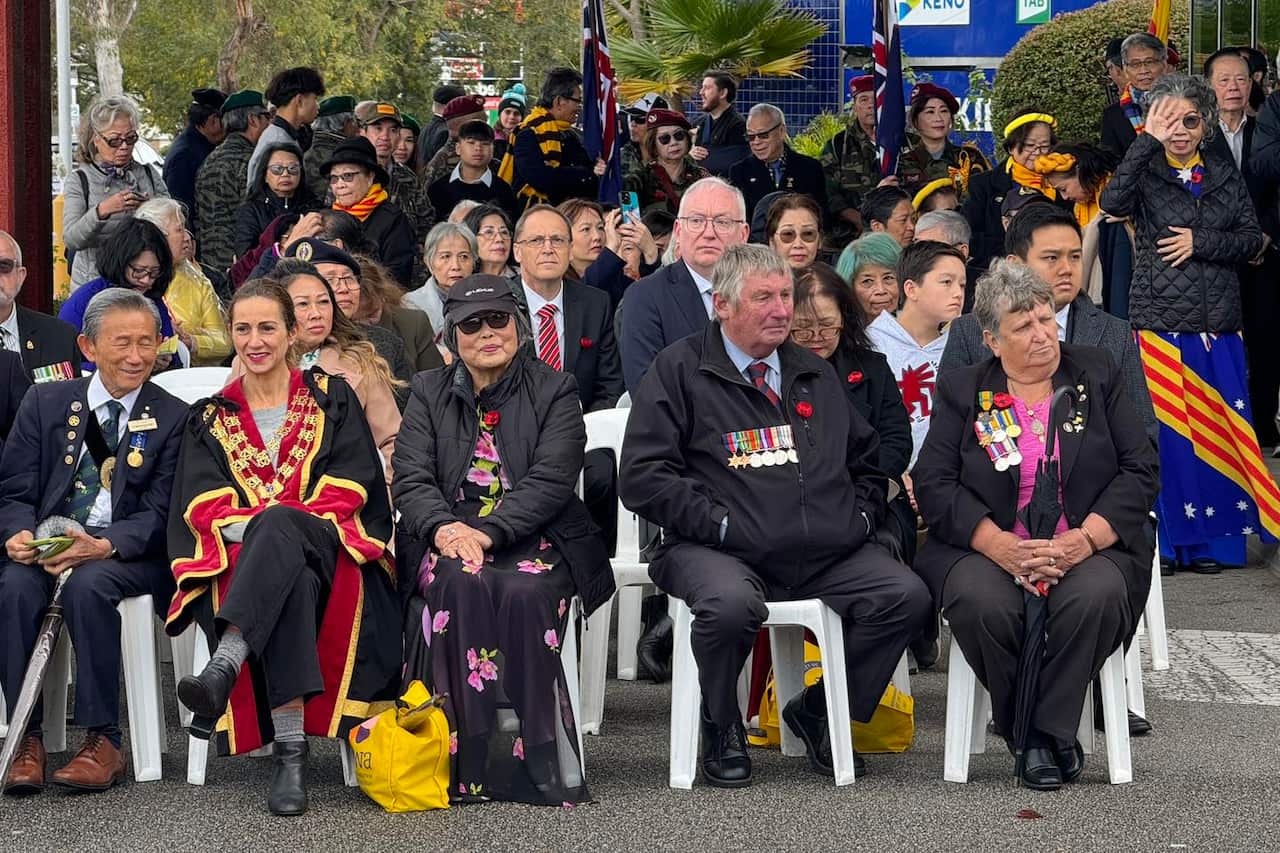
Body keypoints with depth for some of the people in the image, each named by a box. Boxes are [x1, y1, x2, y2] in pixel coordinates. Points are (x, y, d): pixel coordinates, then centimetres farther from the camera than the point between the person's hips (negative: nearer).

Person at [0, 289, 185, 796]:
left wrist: (105, 546, -22)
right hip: (45, 545, 2)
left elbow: (159, 511, -2)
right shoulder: (45, 403, 12)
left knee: (88, 584, -35)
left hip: (128, 555, -2)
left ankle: (103, 742, -29)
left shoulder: (173, 418, 5)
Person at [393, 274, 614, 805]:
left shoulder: (554, 392, 7)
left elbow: (550, 481, -6)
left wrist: (487, 532, -21)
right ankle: (471, 760, -35)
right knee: (462, 581, -33)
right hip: (451, 541, 1)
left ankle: (531, 758, -30)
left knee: (524, 592, -34)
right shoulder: (428, 393, 15)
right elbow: (410, 480, 3)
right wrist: (443, 527, -19)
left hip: (535, 541, -1)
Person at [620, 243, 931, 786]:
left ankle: (818, 711, 5)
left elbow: (867, 460, 32)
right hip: (721, 552, -5)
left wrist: (862, 516, 12)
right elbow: (644, 476, -3)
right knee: (731, 605, -38)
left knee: (907, 596, -19)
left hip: (829, 555, 5)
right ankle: (722, 730, -6)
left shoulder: (817, 375, 23)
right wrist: (721, 523, -12)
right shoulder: (680, 370, 5)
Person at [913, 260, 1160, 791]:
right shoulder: (962, 392, 11)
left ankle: (1050, 730, -17)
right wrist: (999, 545, -16)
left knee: (1096, 595, -34)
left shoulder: (1097, 376, 12)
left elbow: (1140, 470, 4)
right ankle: (1025, 734, -13)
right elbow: (933, 483, 0)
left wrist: (1085, 539, -13)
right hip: (988, 547, 0)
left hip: (1090, 547, 0)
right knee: (980, 602, -33)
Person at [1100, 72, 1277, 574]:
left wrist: (1200, 242, -9)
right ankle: (1169, 538, 7)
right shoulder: (1146, 172, 0)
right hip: (1161, 321, -3)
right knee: (1167, 431, -2)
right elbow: (1112, 203, -21)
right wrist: (1149, 141, -20)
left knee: (1219, 429, 4)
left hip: (1218, 326, 3)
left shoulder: (1224, 175, 10)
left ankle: (1212, 538, 12)